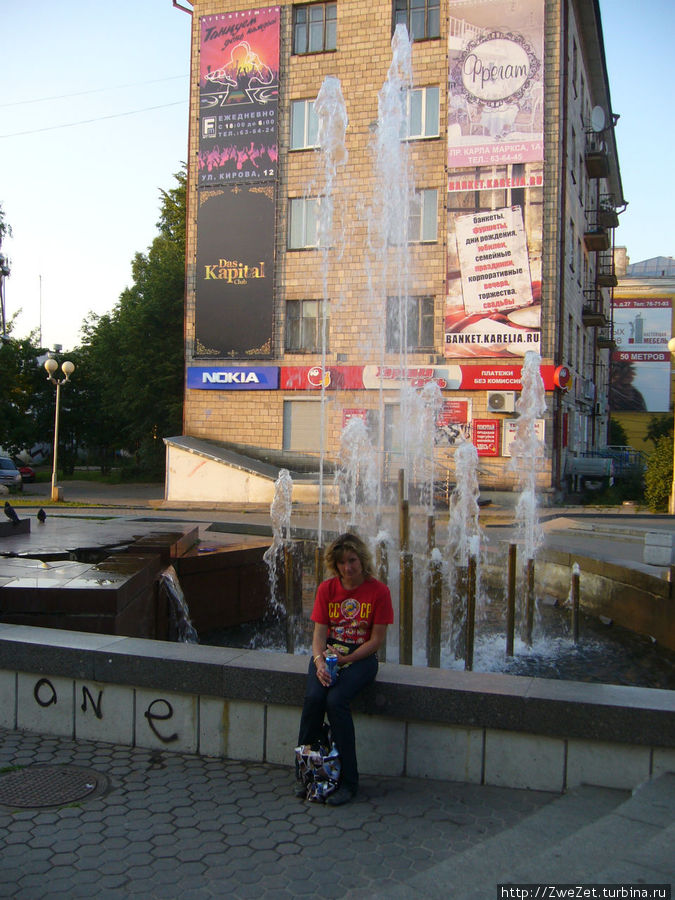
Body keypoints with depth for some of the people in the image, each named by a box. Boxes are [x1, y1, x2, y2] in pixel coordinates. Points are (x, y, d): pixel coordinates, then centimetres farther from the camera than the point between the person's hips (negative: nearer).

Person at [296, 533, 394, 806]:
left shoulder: (378, 591, -6)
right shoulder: (326, 589, 4)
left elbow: (376, 640, -6)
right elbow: (319, 632, 0)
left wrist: (345, 659, -16)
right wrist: (319, 661, -20)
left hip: (361, 657, -3)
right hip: (328, 654, 3)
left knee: (336, 700, -29)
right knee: (313, 697, -26)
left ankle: (348, 781, -18)